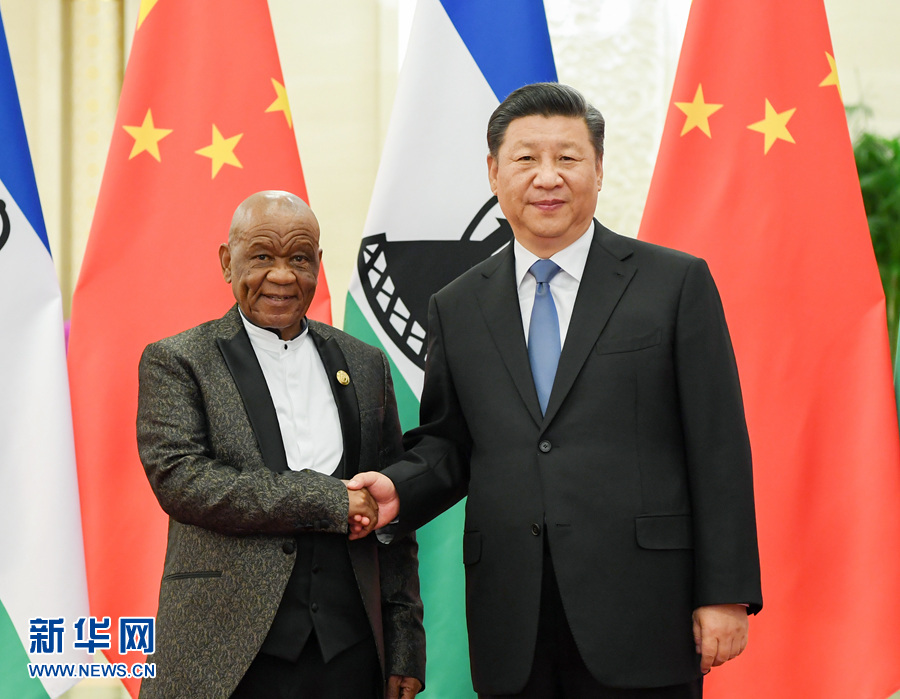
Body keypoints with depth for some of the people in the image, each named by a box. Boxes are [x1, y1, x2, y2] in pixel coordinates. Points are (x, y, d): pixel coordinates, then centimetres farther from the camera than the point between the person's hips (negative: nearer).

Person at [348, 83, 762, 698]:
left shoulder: (678, 284, 2)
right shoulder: (457, 308, 13)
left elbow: (719, 449, -1)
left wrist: (725, 595, -6)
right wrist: (399, 490, -6)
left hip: (640, 618, -3)